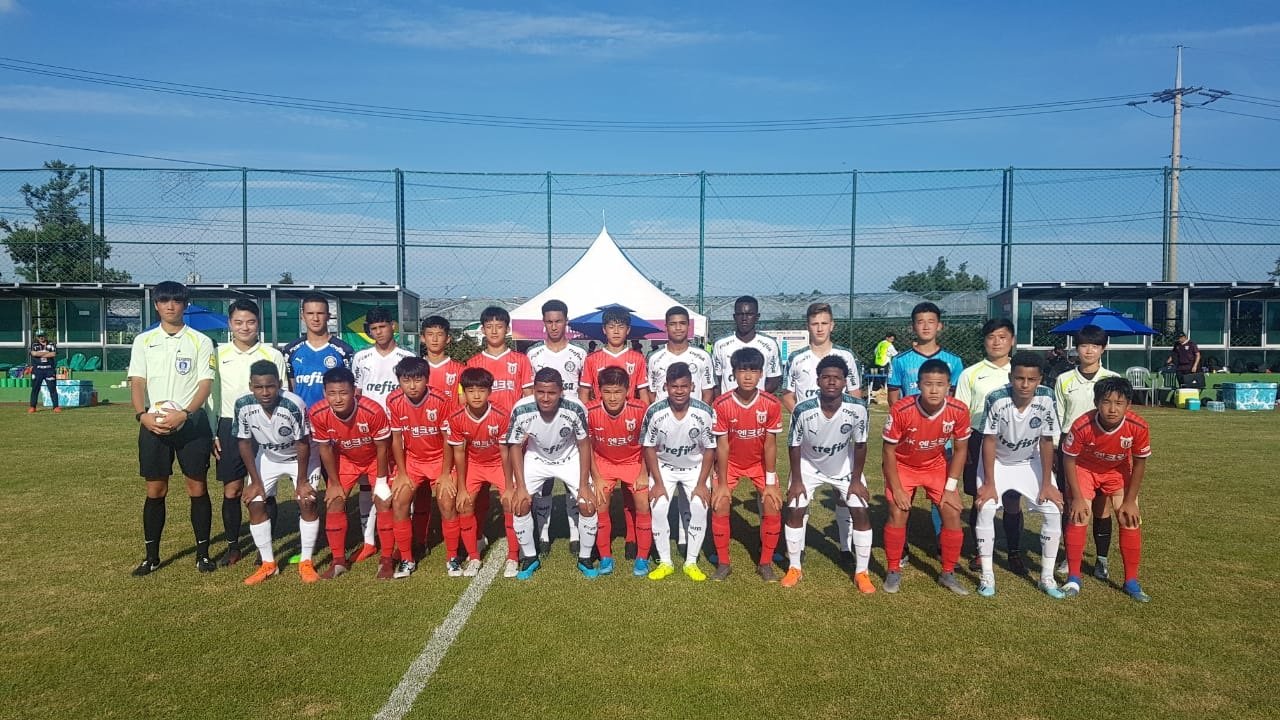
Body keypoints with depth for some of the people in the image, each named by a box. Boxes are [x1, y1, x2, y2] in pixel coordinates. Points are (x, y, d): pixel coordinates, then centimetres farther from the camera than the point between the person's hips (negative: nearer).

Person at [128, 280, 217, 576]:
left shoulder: (201, 341, 2)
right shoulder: (143, 341, 8)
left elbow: (206, 384, -4)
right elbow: (137, 382, 2)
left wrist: (184, 414, -19)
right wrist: (142, 415, -15)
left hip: (192, 423, -2)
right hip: (153, 425, 2)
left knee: (198, 488, 2)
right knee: (155, 491, 7)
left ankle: (203, 552, 12)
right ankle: (152, 556, 18)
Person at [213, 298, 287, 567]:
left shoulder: (273, 356, 1)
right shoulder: (218, 355, 4)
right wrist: (212, 433, 2)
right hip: (230, 427, 1)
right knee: (231, 490, 5)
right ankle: (233, 546, 19)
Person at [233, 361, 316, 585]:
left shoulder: (294, 405, -37)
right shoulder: (243, 405, -27)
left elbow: (303, 444, -24)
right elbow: (244, 442, -12)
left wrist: (301, 481, -18)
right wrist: (255, 481, -10)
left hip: (299, 457, -3)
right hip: (267, 457, 4)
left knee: (308, 502, -14)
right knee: (255, 504, -3)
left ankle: (306, 563, 1)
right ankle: (268, 564, 12)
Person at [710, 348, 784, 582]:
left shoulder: (772, 404, -23)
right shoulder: (721, 404, -25)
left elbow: (770, 444, -15)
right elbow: (722, 445, -18)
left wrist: (770, 482, -13)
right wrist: (722, 484, -16)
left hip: (760, 462, 1)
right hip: (731, 462, 0)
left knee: (773, 508, -10)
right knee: (719, 507, -11)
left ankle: (765, 563, 8)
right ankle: (723, 563, 7)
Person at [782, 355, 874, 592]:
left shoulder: (857, 408, -30)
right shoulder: (803, 410, -32)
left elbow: (860, 444, -14)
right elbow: (794, 446, -16)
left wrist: (856, 479, -9)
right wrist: (796, 481, -12)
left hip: (844, 466, 1)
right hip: (809, 466, -1)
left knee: (860, 512, -6)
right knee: (795, 510, -6)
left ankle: (861, 572, 10)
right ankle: (795, 568, 13)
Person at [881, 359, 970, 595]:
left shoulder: (959, 411, -24)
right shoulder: (901, 410, -32)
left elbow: (961, 449, -7)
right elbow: (889, 451, -18)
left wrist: (951, 488, -10)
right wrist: (896, 488, -17)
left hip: (937, 466, 2)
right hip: (903, 465, -2)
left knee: (953, 514, -5)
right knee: (898, 514, -12)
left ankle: (948, 574, 13)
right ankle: (894, 572, 7)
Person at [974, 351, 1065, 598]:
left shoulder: (1046, 399, -25)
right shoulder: (997, 399, -31)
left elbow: (1046, 442, -14)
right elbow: (989, 441, -22)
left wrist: (1047, 483, -11)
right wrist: (989, 483, -20)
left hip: (1030, 462, 2)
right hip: (997, 461, -2)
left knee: (1054, 510, -7)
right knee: (985, 508, -17)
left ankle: (1047, 577, 7)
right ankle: (987, 576, -5)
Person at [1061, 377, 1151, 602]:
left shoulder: (1139, 427, -30)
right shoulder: (1082, 426, -36)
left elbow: (1139, 463, -12)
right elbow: (1069, 459, -19)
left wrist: (1130, 500, -10)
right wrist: (1077, 498, -17)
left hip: (1118, 471, 2)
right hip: (1084, 468, -2)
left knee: (1131, 520, -4)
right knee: (1079, 516, -12)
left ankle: (1131, 581, 11)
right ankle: (1073, 579, 0)